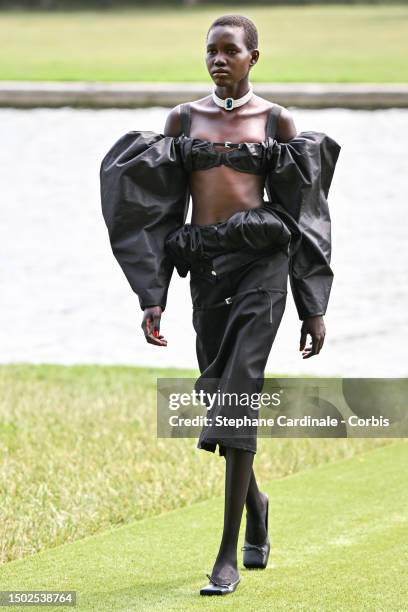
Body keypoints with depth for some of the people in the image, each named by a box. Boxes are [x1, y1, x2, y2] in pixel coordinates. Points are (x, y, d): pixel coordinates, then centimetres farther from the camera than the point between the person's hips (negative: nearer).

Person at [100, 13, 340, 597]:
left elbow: (303, 216, 5)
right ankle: (255, 501, 43)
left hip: (261, 262, -4)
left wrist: (314, 308, 2)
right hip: (205, 268, 4)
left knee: (237, 394, -14)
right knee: (223, 394, 12)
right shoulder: (184, 118, 11)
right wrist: (152, 298, 2)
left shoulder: (278, 121, 5)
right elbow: (161, 213, 9)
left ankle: (228, 557, -12)